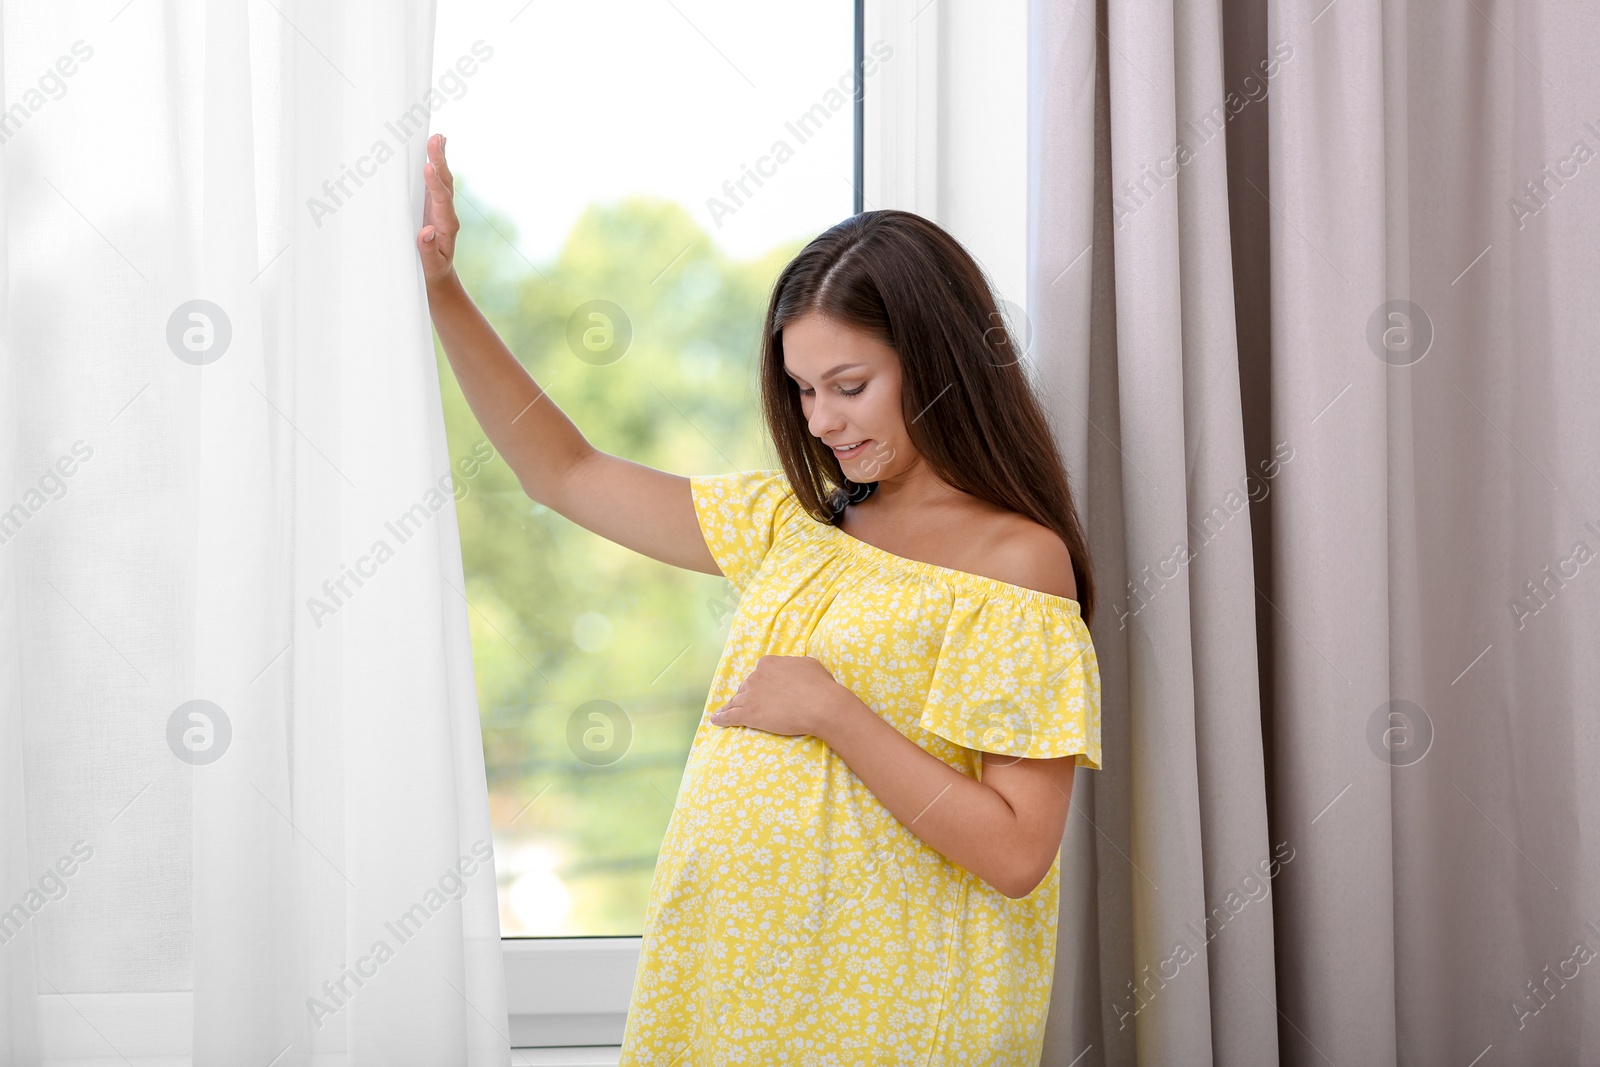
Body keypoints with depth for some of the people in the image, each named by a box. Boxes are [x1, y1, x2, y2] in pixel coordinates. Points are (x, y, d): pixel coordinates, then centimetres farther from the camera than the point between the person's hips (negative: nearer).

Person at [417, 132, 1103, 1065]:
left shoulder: (1019, 561, -10)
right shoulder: (796, 524, 9)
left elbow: (1016, 855, -16)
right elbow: (567, 474, 14)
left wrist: (833, 713, -17)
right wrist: (439, 286, 8)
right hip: (729, 976, 6)